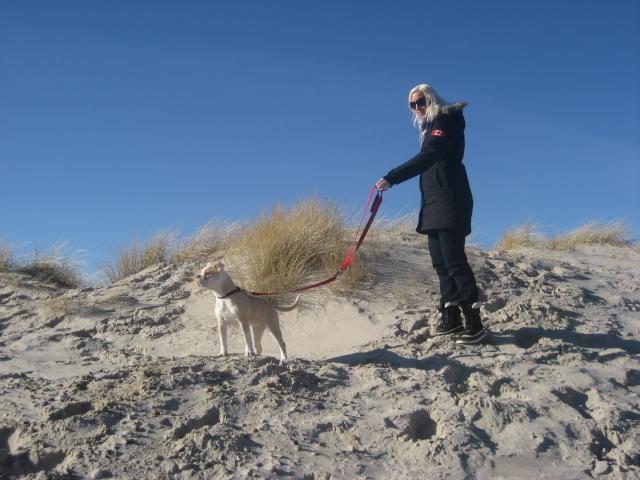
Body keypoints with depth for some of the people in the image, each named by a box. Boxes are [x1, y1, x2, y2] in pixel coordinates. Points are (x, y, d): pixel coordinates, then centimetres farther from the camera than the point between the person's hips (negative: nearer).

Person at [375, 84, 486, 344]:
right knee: (440, 261, 7)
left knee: (454, 260, -14)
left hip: (449, 203, -10)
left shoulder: (445, 121, -6)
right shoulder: (430, 127, 22)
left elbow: (427, 157, -21)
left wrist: (392, 177, -27)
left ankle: (474, 323, -14)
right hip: (434, 205, 10)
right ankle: (451, 317, 11)